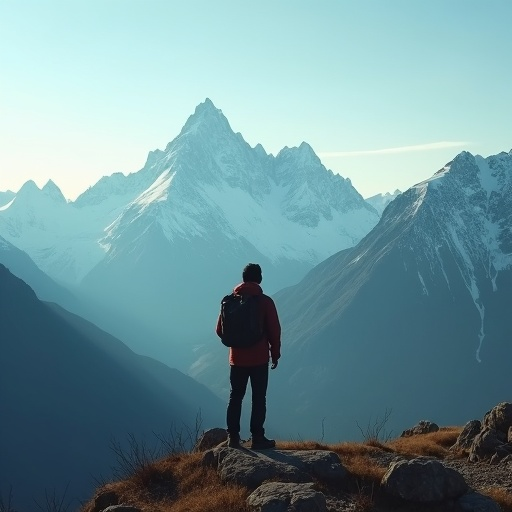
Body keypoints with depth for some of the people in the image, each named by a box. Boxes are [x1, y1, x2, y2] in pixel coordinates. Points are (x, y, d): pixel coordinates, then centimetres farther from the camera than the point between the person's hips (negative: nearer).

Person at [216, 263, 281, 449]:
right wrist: (275, 354, 5)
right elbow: (274, 330, -8)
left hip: (237, 359, 3)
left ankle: (233, 437, 11)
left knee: (235, 397, 12)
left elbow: (219, 330, 4)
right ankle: (257, 438, 4)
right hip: (259, 359, -3)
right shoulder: (265, 301, -8)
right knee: (258, 399, 4)